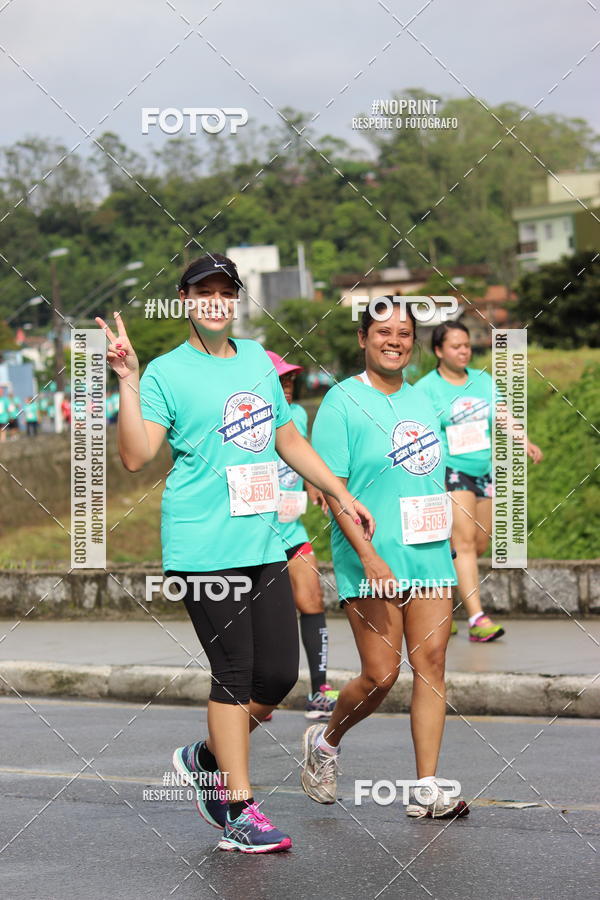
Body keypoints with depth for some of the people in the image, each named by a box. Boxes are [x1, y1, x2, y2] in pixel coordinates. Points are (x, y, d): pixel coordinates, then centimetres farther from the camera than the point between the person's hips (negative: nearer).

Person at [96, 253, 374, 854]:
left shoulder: (257, 361, 16)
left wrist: (341, 494, 25)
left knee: (279, 675, 2)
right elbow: (136, 455, -15)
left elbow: (288, 439, 27)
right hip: (204, 549, -6)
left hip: (263, 544, 6)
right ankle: (239, 814, 3)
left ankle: (207, 760, 26)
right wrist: (128, 380, -21)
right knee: (234, 674, -5)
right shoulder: (166, 372, -3)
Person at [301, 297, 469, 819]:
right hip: (372, 563, -6)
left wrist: (447, 538, 21)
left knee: (431, 662, -1)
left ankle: (427, 789, 2)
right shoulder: (342, 402, -7)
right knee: (381, 675, -6)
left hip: (430, 555, 6)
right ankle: (326, 742, 22)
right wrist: (369, 556, -20)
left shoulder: (421, 400, 13)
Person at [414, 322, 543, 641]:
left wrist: (524, 442, -8)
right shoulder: (426, 388, -4)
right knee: (464, 541, -15)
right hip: (449, 472, -6)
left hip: (485, 471, 6)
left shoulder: (484, 381, 11)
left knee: (480, 544, 7)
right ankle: (477, 619, -20)